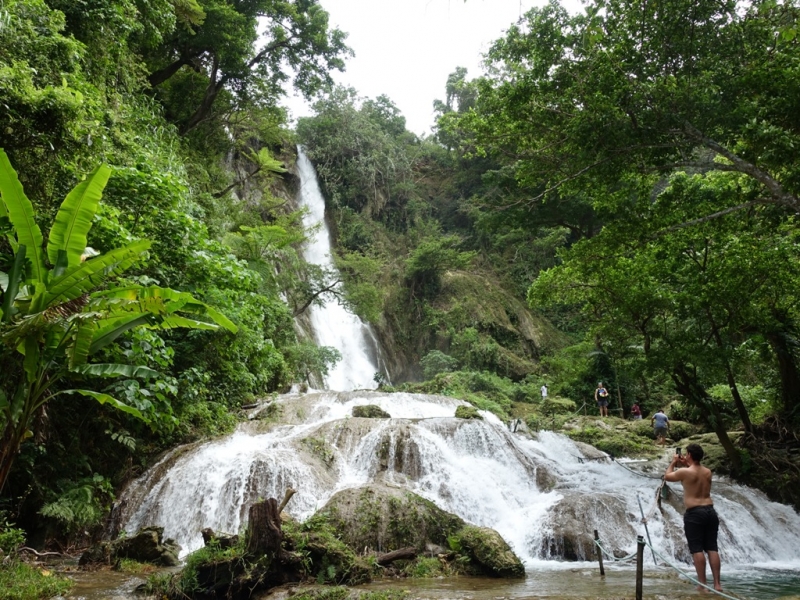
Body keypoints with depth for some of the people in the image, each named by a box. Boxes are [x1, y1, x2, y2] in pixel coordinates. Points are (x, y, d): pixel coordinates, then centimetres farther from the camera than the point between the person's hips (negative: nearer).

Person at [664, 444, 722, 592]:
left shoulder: (685, 472, -10)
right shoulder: (708, 472, 9)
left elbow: (667, 476, 7)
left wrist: (673, 462, 20)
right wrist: (687, 465, 28)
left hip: (694, 513, -6)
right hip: (710, 511, 6)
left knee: (697, 549, -3)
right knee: (712, 548, 8)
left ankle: (702, 584, -3)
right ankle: (717, 583, 8)